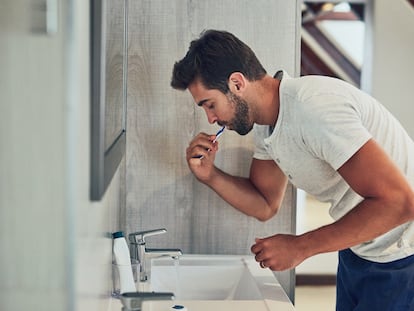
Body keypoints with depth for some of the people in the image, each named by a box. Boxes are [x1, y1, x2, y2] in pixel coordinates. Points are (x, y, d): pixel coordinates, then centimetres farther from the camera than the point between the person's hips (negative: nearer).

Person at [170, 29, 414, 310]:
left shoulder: (313, 106, -28)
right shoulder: (266, 124, 1)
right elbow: (265, 205, 10)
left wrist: (300, 247, -26)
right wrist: (209, 175, -7)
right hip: (358, 253, 8)